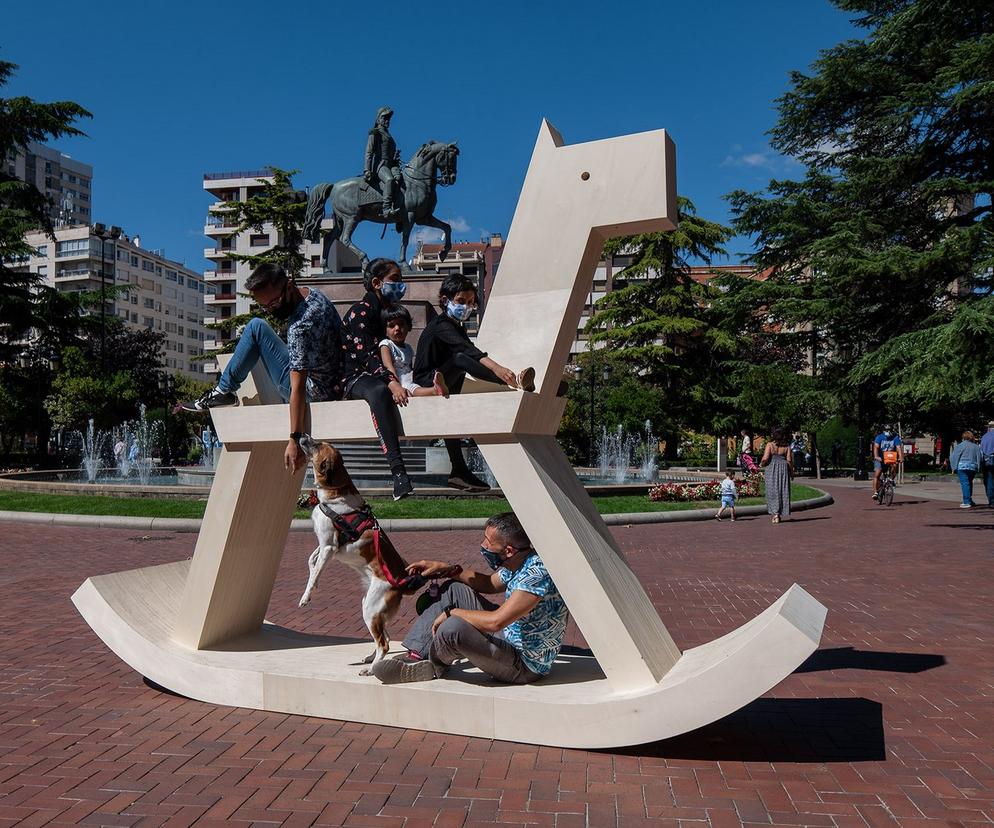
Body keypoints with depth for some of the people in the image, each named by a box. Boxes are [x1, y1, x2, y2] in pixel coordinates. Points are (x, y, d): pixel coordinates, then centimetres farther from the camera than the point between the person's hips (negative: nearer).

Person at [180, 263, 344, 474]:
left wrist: (294, 439, -32)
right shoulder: (314, 293, -1)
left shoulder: (300, 327, -29)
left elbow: (298, 388, -32)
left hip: (314, 392, -9)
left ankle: (223, 392, 0)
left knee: (256, 328, -11)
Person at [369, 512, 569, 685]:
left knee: (453, 627, -29)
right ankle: (416, 658, 6)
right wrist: (449, 569, 5)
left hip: (525, 665, -9)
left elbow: (495, 621, -34)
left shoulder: (538, 572, -30)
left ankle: (435, 665, 6)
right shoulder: (517, 562, -2)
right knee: (453, 590, 10)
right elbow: (490, 583, 18)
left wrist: (451, 613, -19)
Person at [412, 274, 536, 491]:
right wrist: (496, 368, -48)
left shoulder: (457, 327, 19)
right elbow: (466, 349, -33)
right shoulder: (441, 325, -14)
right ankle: (515, 382, -50)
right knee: (460, 359, -32)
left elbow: (471, 354, 15)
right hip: (427, 382, -11)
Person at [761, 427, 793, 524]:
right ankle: (780, 514, 13)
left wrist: (761, 464, 6)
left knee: (773, 490, 3)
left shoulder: (770, 444, -7)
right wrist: (791, 471, 9)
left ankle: (775, 513, -6)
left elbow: (765, 458, -13)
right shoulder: (787, 446, 0)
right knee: (783, 490, 10)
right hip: (783, 468, 2)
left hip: (772, 469, -2)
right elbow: (789, 460, -2)